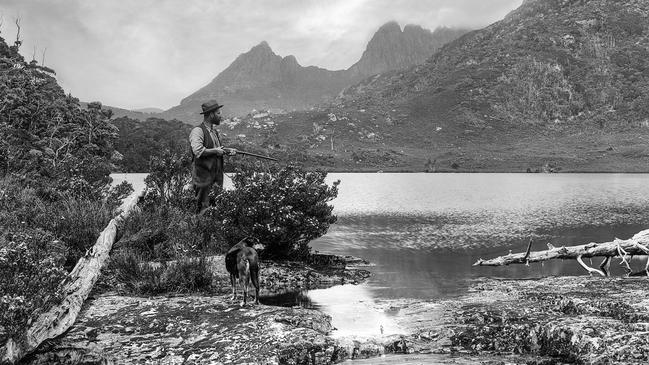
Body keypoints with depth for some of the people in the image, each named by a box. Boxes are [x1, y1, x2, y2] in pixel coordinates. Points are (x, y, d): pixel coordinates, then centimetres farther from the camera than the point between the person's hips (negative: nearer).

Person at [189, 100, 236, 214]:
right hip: (203, 178, -8)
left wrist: (227, 150, 9)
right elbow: (198, 151, -25)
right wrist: (215, 151, -15)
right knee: (204, 209, -5)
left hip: (216, 177, 8)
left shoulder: (214, 132, 17)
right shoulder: (198, 131, -12)